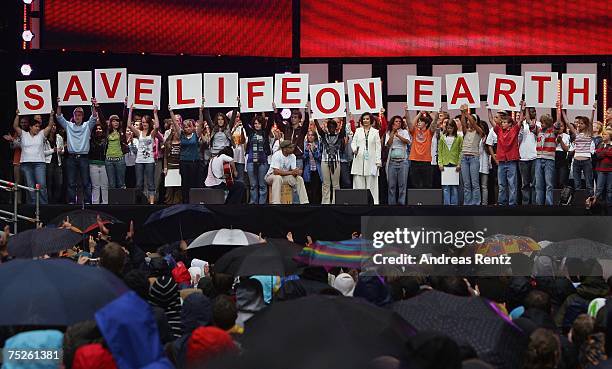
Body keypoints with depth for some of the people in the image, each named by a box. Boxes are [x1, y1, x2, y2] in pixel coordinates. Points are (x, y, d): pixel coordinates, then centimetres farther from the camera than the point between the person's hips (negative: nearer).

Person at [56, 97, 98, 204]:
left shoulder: (87, 126, 10)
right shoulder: (68, 126, 13)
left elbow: (94, 117, -3)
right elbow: (59, 117, 5)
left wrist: (93, 106, -20)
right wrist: (59, 106, -11)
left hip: (83, 157, -1)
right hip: (71, 158, 1)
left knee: (86, 182, 0)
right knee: (71, 182, 1)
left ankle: (87, 202, 2)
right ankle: (71, 202, 4)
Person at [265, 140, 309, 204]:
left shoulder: (292, 156, -4)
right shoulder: (277, 155, -23)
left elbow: (294, 170, -6)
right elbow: (276, 171, -31)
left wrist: (297, 172, -31)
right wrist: (291, 172, -34)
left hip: (285, 177, 6)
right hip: (272, 176, -6)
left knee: (299, 179, -13)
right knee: (278, 178, -39)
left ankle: (304, 202, -10)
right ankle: (275, 202, -44)